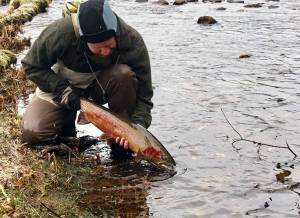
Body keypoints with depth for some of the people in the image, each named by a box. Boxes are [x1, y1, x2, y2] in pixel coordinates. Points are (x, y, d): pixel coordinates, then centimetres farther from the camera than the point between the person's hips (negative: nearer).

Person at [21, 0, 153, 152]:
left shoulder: (133, 42, -28)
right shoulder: (60, 32, -31)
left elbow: (144, 96, -21)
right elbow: (31, 67, -14)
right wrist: (63, 90, -26)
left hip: (101, 86, 0)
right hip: (61, 85, 0)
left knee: (124, 74, -34)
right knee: (32, 134, -20)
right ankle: (67, 119, 12)